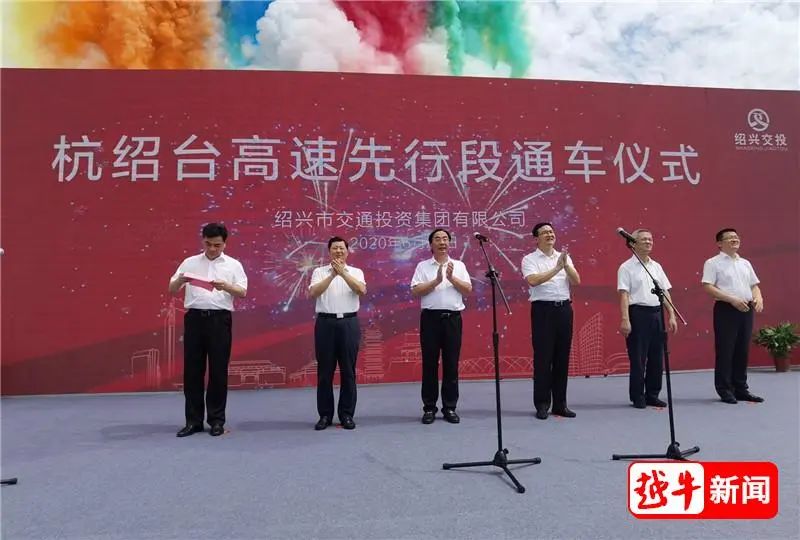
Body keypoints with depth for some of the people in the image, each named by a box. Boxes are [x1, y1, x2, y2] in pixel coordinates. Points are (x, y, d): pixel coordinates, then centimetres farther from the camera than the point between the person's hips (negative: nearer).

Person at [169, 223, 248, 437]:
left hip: (219, 319, -1)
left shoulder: (233, 265, 5)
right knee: (192, 370, 5)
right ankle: (193, 420, 17)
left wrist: (226, 286, -22)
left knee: (218, 370, 3)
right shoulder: (190, 262, 9)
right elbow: (172, 289, 8)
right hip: (195, 318, 2)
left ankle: (217, 420, 15)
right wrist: (180, 280, -15)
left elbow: (242, 292, -2)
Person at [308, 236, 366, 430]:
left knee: (348, 370, 4)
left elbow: (361, 290, -11)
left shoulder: (356, 272, 9)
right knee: (324, 371, 5)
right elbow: (313, 293, -10)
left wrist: (343, 272, -20)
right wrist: (332, 275, -18)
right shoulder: (319, 272, 8)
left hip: (349, 323, 0)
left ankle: (346, 414, 15)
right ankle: (325, 415, 15)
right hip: (326, 323, 0)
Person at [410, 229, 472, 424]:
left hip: (453, 318, 1)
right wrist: (436, 281, -15)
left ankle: (450, 407, 16)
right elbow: (415, 291, -6)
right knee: (430, 364, 4)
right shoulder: (423, 266, 5)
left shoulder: (459, 265, 10)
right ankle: (429, 408, 13)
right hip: (430, 317, -1)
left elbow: (468, 290, 2)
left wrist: (452, 278, -12)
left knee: (451, 364, 5)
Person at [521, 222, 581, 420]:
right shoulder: (529, 259, -1)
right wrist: (556, 268, -20)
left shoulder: (564, 257, 13)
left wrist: (566, 265, -15)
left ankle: (560, 403, 18)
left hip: (564, 308, 5)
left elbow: (576, 281, 1)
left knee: (562, 357, 8)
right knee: (543, 358, -1)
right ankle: (542, 404, 8)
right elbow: (533, 280, -19)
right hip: (543, 309, -4)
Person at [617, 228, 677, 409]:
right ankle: (637, 397, 10)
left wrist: (671, 315, 7)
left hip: (657, 314, 6)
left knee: (657, 357, 10)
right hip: (638, 313, -6)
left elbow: (665, 292, 15)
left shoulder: (656, 266, 15)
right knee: (638, 358, 0)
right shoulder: (627, 267, -3)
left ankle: (652, 395, 21)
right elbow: (624, 294, -10)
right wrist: (625, 319, -18)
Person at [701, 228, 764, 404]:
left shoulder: (745, 263, 18)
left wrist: (759, 298, -1)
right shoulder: (713, 263, -4)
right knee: (725, 351, -3)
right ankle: (725, 390, 5)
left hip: (746, 310, 7)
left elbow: (754, 285, 21)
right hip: (726, 309, -7)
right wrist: (732, 299, -20)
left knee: (742, 351, 10)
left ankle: (741, 389, 20)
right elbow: (708, 287, -14)